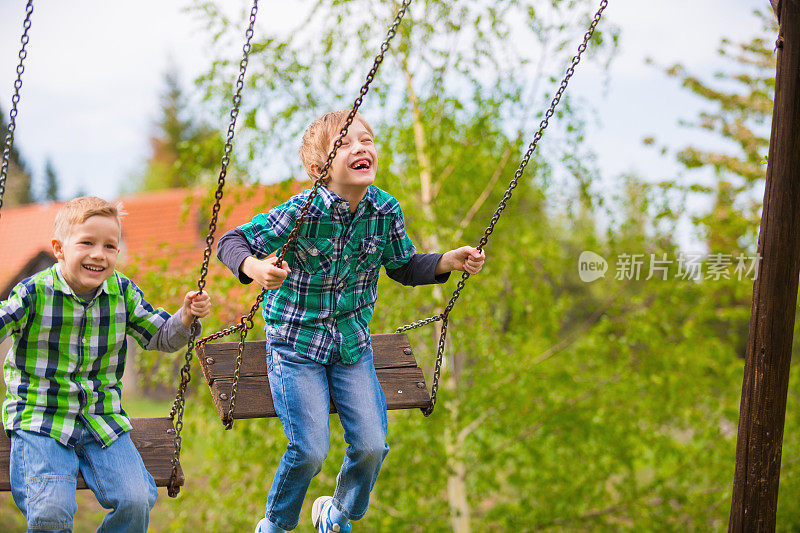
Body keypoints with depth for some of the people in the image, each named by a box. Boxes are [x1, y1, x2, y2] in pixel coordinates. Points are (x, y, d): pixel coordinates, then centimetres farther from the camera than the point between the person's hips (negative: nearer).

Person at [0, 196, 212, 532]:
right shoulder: (34, 293, -10)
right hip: (41, 418, -3)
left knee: (136, 501, -17)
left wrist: (186, 316, -6)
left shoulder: (122, 291, 2)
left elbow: (161, 337, 14)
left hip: (103, 419, 3)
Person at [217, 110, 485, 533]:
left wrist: (450, 260, -7)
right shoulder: (301, 212, -23)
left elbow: (404, 267, 8)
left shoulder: (386, 210, -9)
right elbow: (231, 242, -18)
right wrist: (255, 267, -39)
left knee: (372, 445, -1)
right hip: (296, 343, -4)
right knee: (310, 450, -10)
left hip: (352, 341, 4)